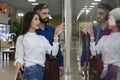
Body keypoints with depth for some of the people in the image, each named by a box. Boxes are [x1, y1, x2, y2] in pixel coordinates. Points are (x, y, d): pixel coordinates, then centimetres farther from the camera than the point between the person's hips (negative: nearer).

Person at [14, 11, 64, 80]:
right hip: (31, 71, -5)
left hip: (43, 71, 5)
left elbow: (53, 53, 4)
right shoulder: (22, 38, 2)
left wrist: (56, 35, 4)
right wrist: (18, 63, -23)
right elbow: (19, 57, -1)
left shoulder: (42, 38, 14)